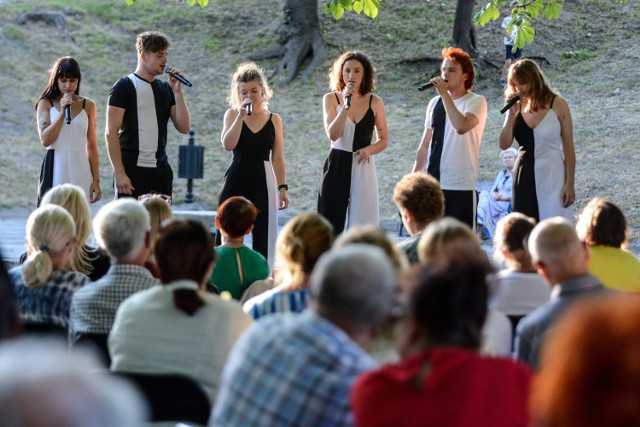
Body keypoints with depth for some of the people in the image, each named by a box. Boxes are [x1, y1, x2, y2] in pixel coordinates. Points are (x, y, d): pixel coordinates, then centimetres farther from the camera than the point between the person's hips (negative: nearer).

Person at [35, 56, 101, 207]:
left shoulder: (88, 105, 9)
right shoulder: (45, 104, 5)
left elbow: (92, 146, 9)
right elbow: (45, 140, -7)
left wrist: (96, 180, 5)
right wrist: (62, 113, -12)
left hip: (80, 169, 1)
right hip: (55, 168, -1)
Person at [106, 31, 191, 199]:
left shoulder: (165, 89, 13)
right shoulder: (124, 87, -3)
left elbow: (184, 127, 8)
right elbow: (111, 132, -8)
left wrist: (177, 91, -1)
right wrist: (119, 173, -16)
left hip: (161, 171, 5)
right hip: (132, 171, -5)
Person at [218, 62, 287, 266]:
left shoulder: (274, 120, 7)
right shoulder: (232, 114, 3)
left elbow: (278, 158, 9)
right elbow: (228, 145, -13)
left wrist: (282, 188, 5)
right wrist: (241, 116, -16)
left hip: (263, 180, 1)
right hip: (236, 179, -1)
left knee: (262, 235, 0)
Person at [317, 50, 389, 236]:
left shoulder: (375, 102, 4)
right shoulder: (331, 99, 1)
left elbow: (384, 140, 10)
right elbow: (332, 135, -11)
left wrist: (369, 149, -10)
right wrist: (346, 105, -19)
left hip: (363, 167, 1)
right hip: (337, 165, -1)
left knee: (361, 225, -1)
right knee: (331, 222, -2)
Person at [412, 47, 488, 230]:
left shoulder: (476, 102, -5)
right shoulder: (435, 103, 13)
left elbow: (461, 126, -26)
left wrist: (444, 93, -19)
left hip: (461, 187, -6)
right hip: (433, 185, 6)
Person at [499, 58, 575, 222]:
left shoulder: (557, 104, -5)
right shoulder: (517, 107, 6)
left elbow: (568, 147, -3)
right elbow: (504, 144, 0)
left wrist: (570, 184, -6)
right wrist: (511, 114, -10)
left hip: (551, 175, -4)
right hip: (524, 176, 4)